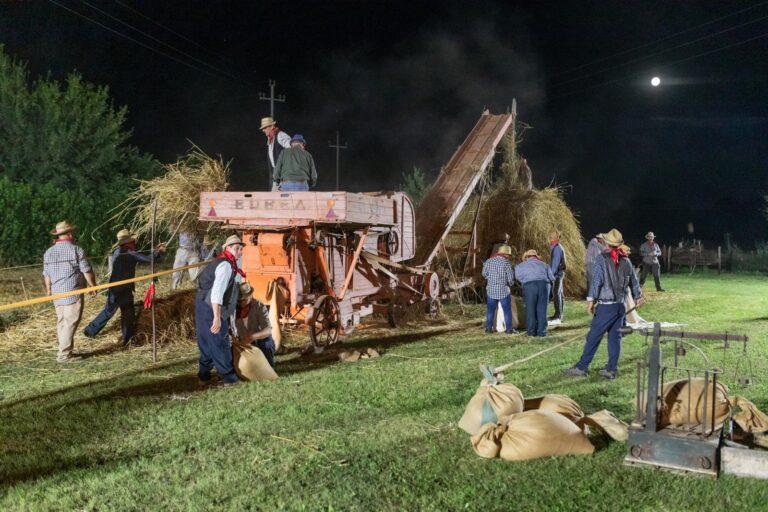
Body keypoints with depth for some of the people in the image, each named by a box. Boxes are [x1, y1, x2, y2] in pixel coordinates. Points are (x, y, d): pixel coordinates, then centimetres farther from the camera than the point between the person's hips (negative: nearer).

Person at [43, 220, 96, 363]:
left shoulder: (48, 252, 9)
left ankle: (65, 352, 19)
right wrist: (93, 286, 6)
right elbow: (87, 271, -7)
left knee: (61, 323, 13)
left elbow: (46, 274, 15)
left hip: (57, 293, 6)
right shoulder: (76, 250, -8)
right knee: (70, 323, -3)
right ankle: (64, 355, -4)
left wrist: (48, 289, 29)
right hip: (73, 292, -6)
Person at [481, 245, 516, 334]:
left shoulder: (488, 261, 0)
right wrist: (510, 283, 11)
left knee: (490, 310, 13)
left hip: (491, 290, 3)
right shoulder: (506, 262, -11)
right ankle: (509, 329, 9)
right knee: (507, 310, 7)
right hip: (503, 290, -3)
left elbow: (484, 274, 9)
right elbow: (511, 277, -10)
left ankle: (488, 328, 14)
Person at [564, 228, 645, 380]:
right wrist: (638, 297, 33)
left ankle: (582, 367, 0)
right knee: (615, 338, 9)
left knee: (593, 336, -2)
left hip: (606, 306, -5)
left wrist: (591, 300, -8)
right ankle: (611, 370, 11)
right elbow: (634, 282, 17)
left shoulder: (602, 260, -9)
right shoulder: (626, 261, 7)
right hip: (621, 305, 5)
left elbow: (596, 282, -13)